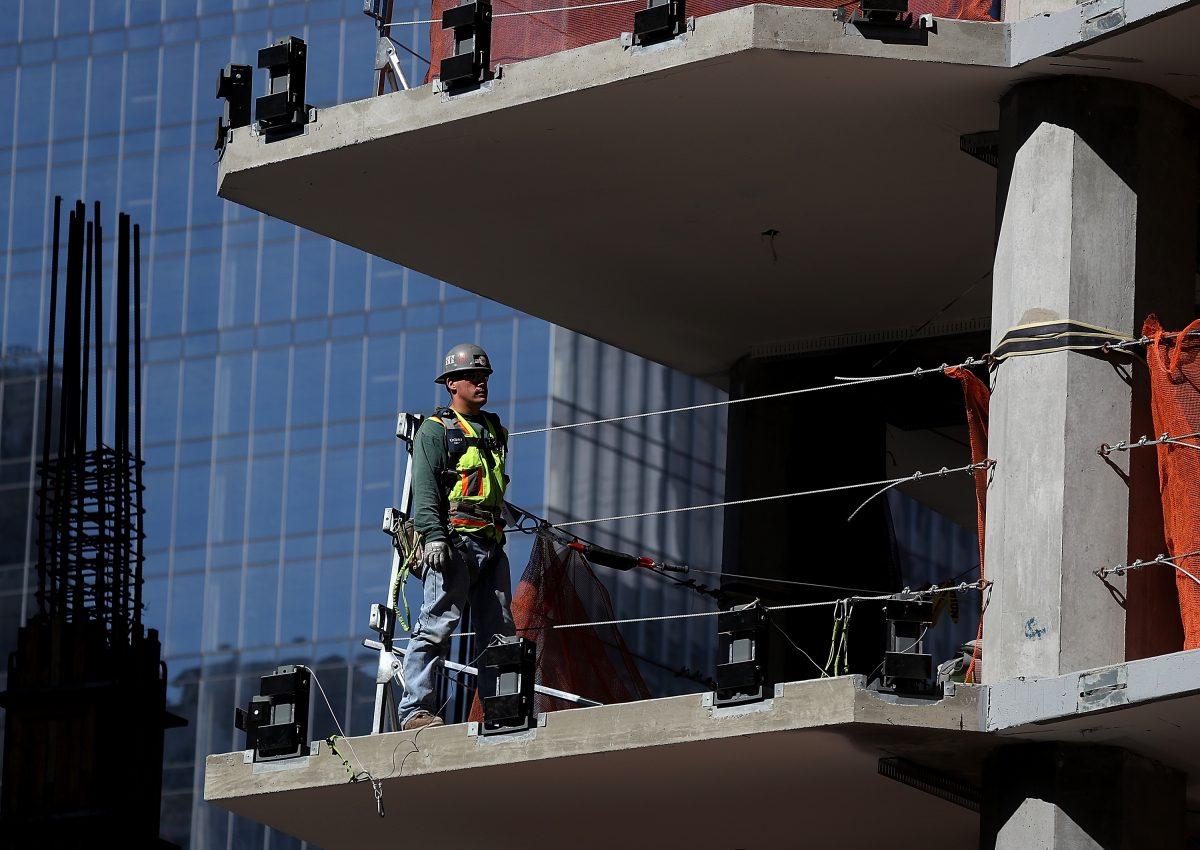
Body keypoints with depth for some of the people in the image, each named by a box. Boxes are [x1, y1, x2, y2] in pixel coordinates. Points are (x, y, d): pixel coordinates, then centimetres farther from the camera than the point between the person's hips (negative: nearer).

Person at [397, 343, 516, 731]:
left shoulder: (495, 430, 24)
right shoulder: (436, 430, 2)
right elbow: (424, 488, -8)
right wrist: (432, 535, -20)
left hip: (491, 544, 7)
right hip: (454, 542, -7)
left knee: (500, 631, 5)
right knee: (438, 623, -14)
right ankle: (416, 710, -18)